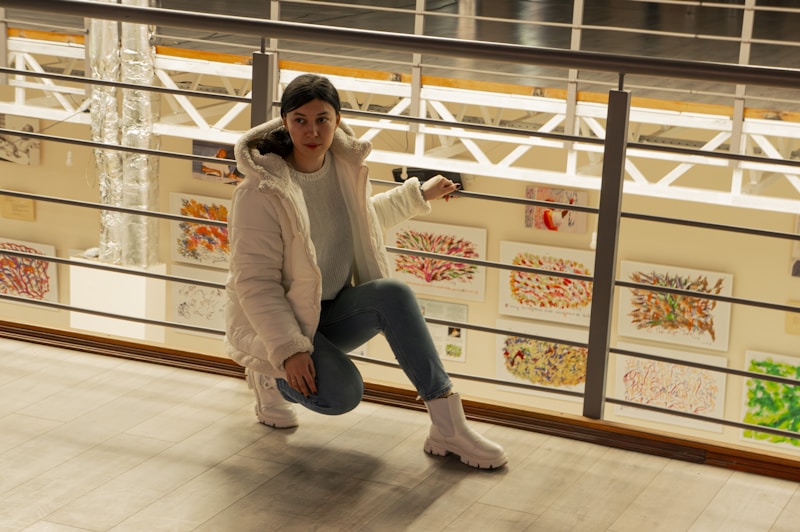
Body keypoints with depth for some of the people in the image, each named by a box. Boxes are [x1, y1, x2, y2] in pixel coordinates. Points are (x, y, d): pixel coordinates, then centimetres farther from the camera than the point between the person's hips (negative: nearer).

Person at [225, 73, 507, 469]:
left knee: (393, 294, -25)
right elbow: (254, 283, -21)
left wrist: (419, 195, 27)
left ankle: (448, 427, -23)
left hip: (330, 313, 6)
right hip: (272, 324, -6)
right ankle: (268, 378, 3)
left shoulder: (345, 166, -1)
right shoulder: (260, 192, -21)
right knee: (341, 392, -31)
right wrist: (288, 349, -30)